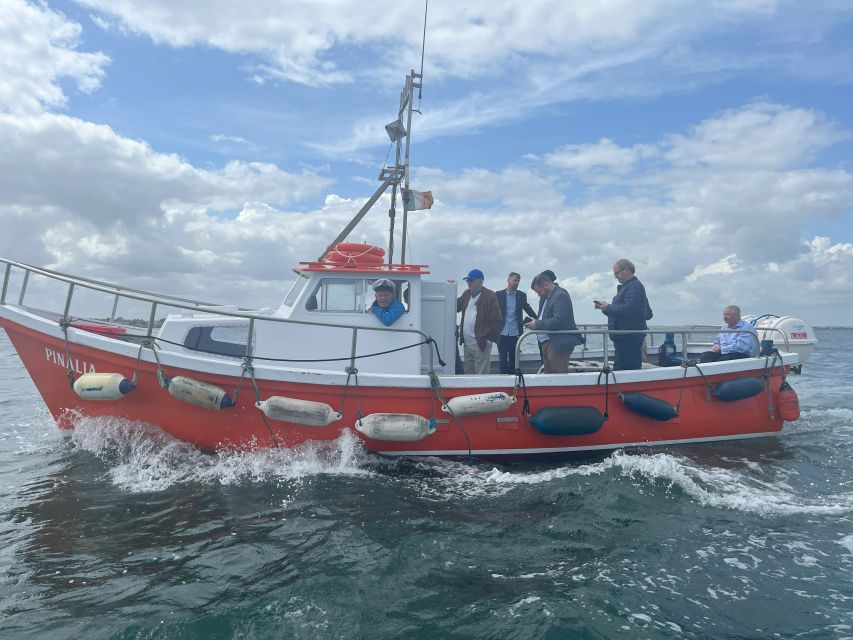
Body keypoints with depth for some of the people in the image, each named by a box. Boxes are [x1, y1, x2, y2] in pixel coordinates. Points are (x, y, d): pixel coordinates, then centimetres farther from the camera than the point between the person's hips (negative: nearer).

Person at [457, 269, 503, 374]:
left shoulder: (490, 296, -8)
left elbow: (497, 320, -10)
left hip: (481, 344, -7)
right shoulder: (466, 294, 15)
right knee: (468, 373, 14)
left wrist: (489, 337, -14)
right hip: (467, 343, 7)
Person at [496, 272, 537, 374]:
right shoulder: (499, 295, 1)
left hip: (515, 333, 2)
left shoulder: (522, 295, 6)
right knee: (503, 359, 2)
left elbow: (528, 309, 11)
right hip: (502, 333, -1)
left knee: (513, 359, 8)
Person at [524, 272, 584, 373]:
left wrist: (537, 324, -18)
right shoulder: (547, 296, 16)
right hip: (547, 343, 10)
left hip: (558, 344, -10)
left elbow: (559, 320, -24)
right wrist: (534, 323, 3)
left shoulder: (560, 296, -14)